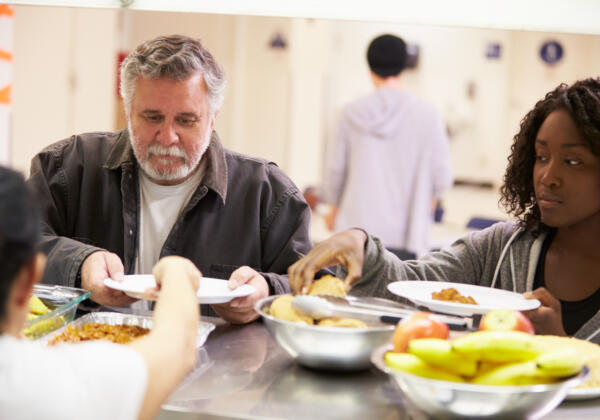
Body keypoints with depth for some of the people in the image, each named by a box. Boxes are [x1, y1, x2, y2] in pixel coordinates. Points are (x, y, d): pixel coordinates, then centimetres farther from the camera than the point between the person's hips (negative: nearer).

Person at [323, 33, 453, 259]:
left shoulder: (353, 112, 1)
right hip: (407, 237, -1)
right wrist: (429, 198, 22)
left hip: (356, 228, 2)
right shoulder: (427, 114, -4)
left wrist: (335, 208, 28)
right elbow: (442, 176, -2)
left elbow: (336, 170, 9)